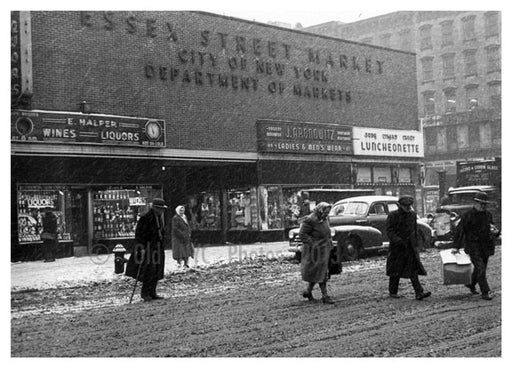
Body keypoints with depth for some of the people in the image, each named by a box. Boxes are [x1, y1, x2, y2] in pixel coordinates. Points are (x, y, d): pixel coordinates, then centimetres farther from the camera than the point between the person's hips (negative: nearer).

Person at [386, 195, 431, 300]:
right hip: (397, 247, -4)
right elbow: (389, 230, -13)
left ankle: (419, 293, -11)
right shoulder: (393, 215, -8)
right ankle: (393, 292, 20)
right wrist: (398, 241, -23)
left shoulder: (412, 214, 8)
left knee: (413, 269, -4)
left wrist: (415, 241, 14)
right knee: (396, 270, 6)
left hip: (410, 246, 4)